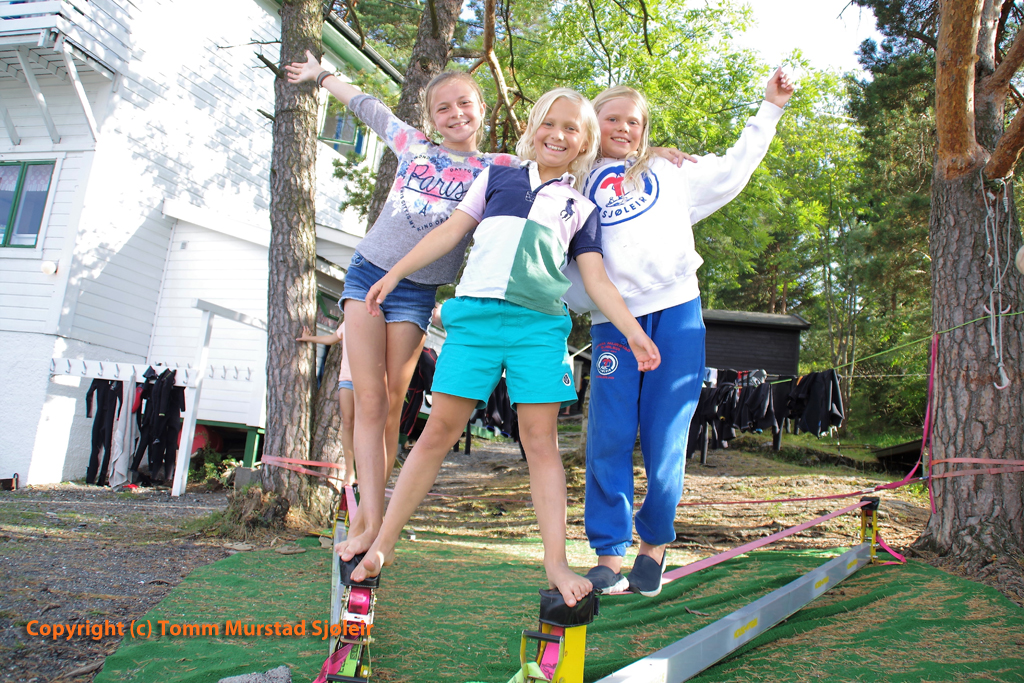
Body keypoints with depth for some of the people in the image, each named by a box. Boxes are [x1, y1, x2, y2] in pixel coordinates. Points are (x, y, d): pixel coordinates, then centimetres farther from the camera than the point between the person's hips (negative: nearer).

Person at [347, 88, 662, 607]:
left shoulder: (581, 209, 17)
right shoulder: (497, 177, 18)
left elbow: (596, 280, 12)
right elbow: (450, 231, 17)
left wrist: (632, 330, 0)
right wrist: (395, 274, 12)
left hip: (540, 326, 1)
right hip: (476, 313, 0)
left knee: (541, 439, -2)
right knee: (439, 431, -1)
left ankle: (556, 563, 3)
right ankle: (383, 543, 9)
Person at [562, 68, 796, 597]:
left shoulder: (669, 174, 23)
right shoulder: (577, 189, 20)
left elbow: (734, 169, 29)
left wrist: (769, 108, 29)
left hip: (676, 310, 1)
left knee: (665, 436, -3)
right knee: (608, 437, -7)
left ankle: (654, 544, 15)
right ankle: (609, 557, 2)